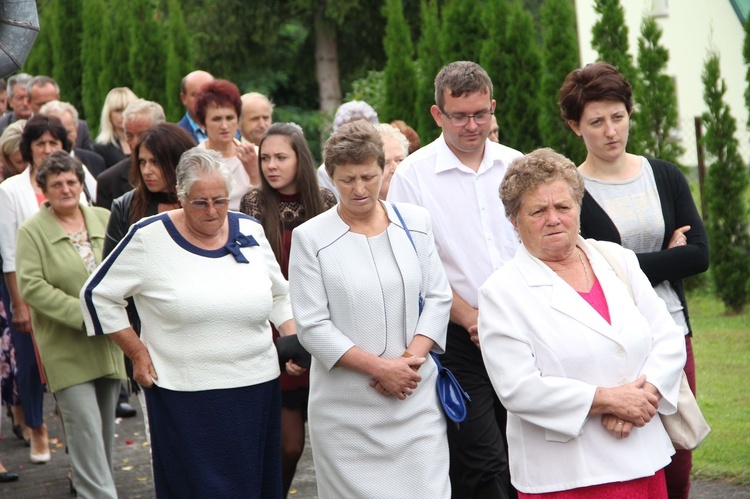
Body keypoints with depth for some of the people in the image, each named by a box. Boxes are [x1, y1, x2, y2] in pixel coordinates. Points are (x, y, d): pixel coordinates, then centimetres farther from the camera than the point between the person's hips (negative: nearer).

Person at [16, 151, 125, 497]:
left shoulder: (104, 220, 8)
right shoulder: (32, 231, -4)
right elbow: (31, 287, -12)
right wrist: (83, 313, -17)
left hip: (108, 344, 5)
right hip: (66, 349, -4)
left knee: (105, 428, 12)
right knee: (85, 426, -10)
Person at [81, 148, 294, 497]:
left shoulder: (250, 232, 6)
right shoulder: (149, 237, -5)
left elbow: (280, 295, 19)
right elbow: (97, 294, 2)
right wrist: (137, 353, -3)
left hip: (255, 388, 4)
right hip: (184, 395, -4)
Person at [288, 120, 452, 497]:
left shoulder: (414, 222, 7)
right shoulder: (310, 237, -2)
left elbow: (437, 297, 7)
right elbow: (312, 325, -6)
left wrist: (410, 360, -9)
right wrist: (379, 367, -13)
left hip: (416, 398, 2)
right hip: (347, 407, -2)